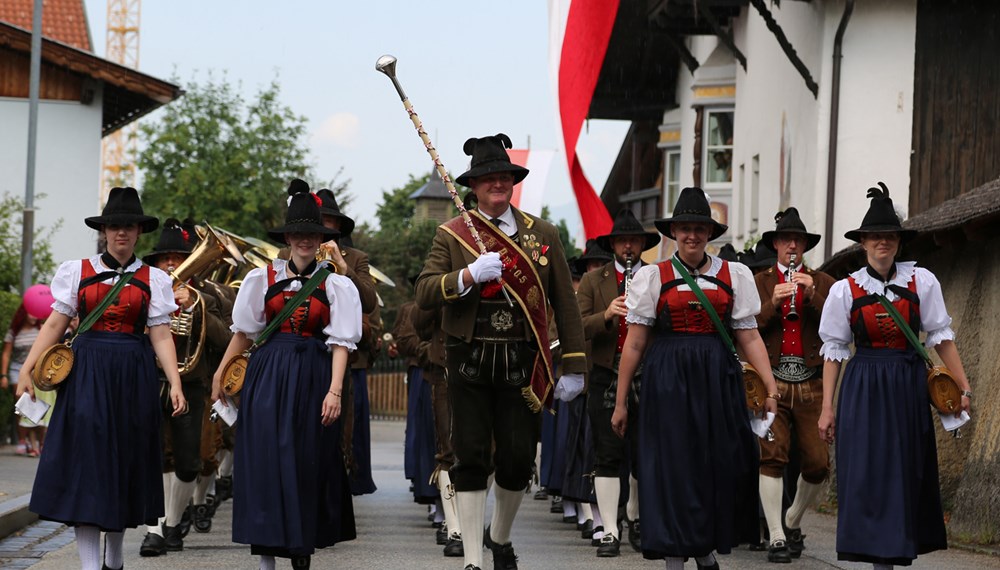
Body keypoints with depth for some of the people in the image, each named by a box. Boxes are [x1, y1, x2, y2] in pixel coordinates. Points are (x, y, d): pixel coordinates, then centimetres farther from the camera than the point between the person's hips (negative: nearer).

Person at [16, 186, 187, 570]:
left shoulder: (153, 280, 8)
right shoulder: (77, 272, 6)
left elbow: (161, 336, 3)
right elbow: (55, 325, 4)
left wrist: (175, 384, -7)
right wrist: (27, 370, -4)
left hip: (133, 377, 1)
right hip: (86, 371, -1)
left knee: (126, 460, 6)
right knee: (87, 457, -8)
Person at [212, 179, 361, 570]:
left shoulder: (335, 285, 2)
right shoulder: (262, 279, 6)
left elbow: (340, 343, -3)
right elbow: (244, 332, 13)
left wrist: (334, 391, -13)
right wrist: (220, 374, 11)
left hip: (312, 377, 0)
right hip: (269, 376, 1)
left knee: (309, 463, 2)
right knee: (266, 460, -4)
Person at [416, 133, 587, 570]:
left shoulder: (543, 235, 8)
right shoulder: (451, 235, 4)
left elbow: (565, 304, 7)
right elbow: (424, 294, -5)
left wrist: (573, 366, 3)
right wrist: (470, 275, -20)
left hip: (521, 363, 1)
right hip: (469, 363, -1)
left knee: (519, 459, 3)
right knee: (471, 458, -1)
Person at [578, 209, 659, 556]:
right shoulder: (593, 280, 8)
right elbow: (578, 326, -3)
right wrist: (607, 314, -20)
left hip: (646, 380, 0)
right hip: (606, 379, 0)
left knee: (643, 456, 6)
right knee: (607, 456, -2)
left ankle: (636, 519, 28)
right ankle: (610, 532, -1)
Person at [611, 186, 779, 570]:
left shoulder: (734, 276, 9)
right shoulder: (653, 277, 4)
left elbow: (749, 337, 6)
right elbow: (635, 344, 3)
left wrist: (770, 387, -4)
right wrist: (621, 402, 2)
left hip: (718, 379, 2)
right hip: (668, 380, -2)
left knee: (722, 462, 3)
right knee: (672, 464, -2)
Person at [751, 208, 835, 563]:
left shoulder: (823, 283, 12)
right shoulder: (758, 283, 9)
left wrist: (812, 296, -13)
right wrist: (772, 303, -14)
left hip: (811, 385, 2)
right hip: (771, 382, -1)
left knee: (818, 463, -1)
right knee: (772, 457, -11)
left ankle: (793, 522, 23)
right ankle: (776, 538, -7)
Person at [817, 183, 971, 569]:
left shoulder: (921, 282, -1)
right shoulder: (845, 290, -1)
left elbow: (940, 336, 2)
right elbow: (834, 350, 2)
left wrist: (964, 388, -2)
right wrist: (827, 408, -1)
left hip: (909, 386, 1)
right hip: (864, 388, -1)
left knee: (909, 473, 6)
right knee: (868, 471, -4)